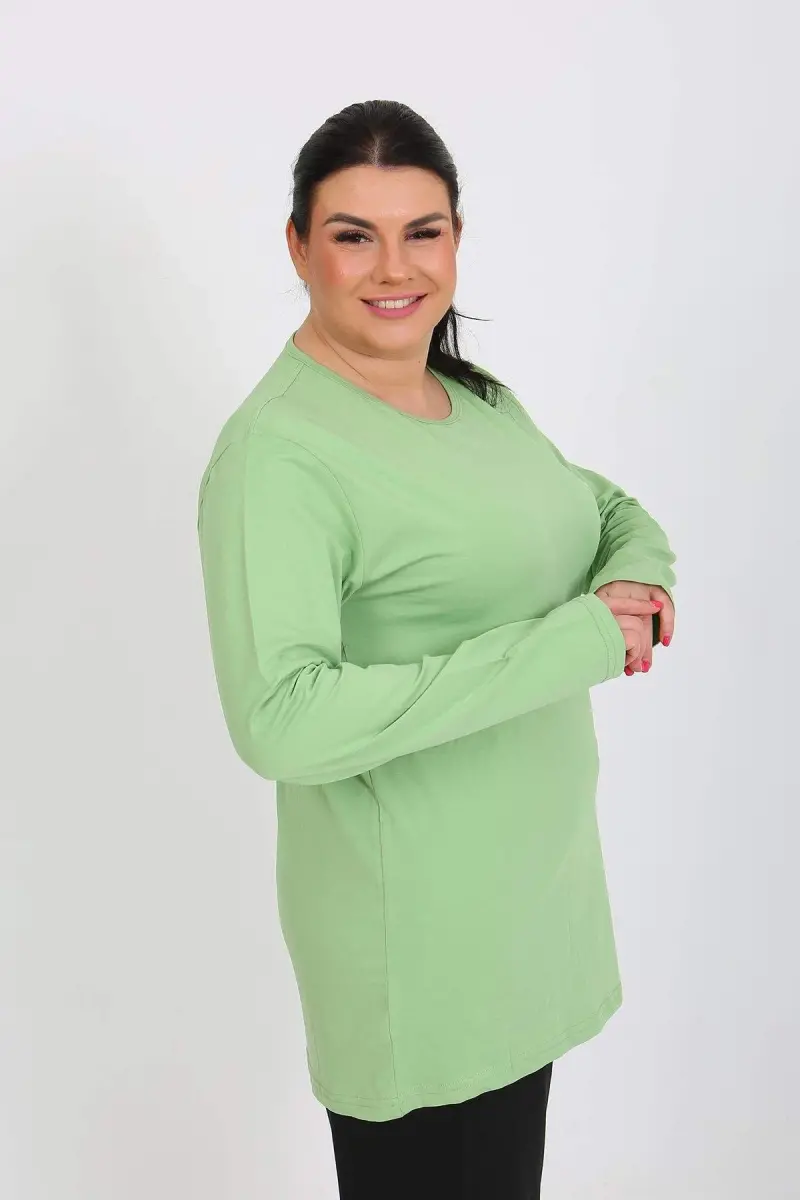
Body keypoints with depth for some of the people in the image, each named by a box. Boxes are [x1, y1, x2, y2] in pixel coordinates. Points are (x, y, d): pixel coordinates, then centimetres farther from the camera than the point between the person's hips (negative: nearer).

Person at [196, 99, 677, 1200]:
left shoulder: (480, 400, 6)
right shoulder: (276, 452, -21)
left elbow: (614, 509, 18)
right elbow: (281, 720, -31)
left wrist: (638, 577, -8)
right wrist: (569, 644, -29)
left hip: (534, 880, 8)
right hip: (414, 932, -8)